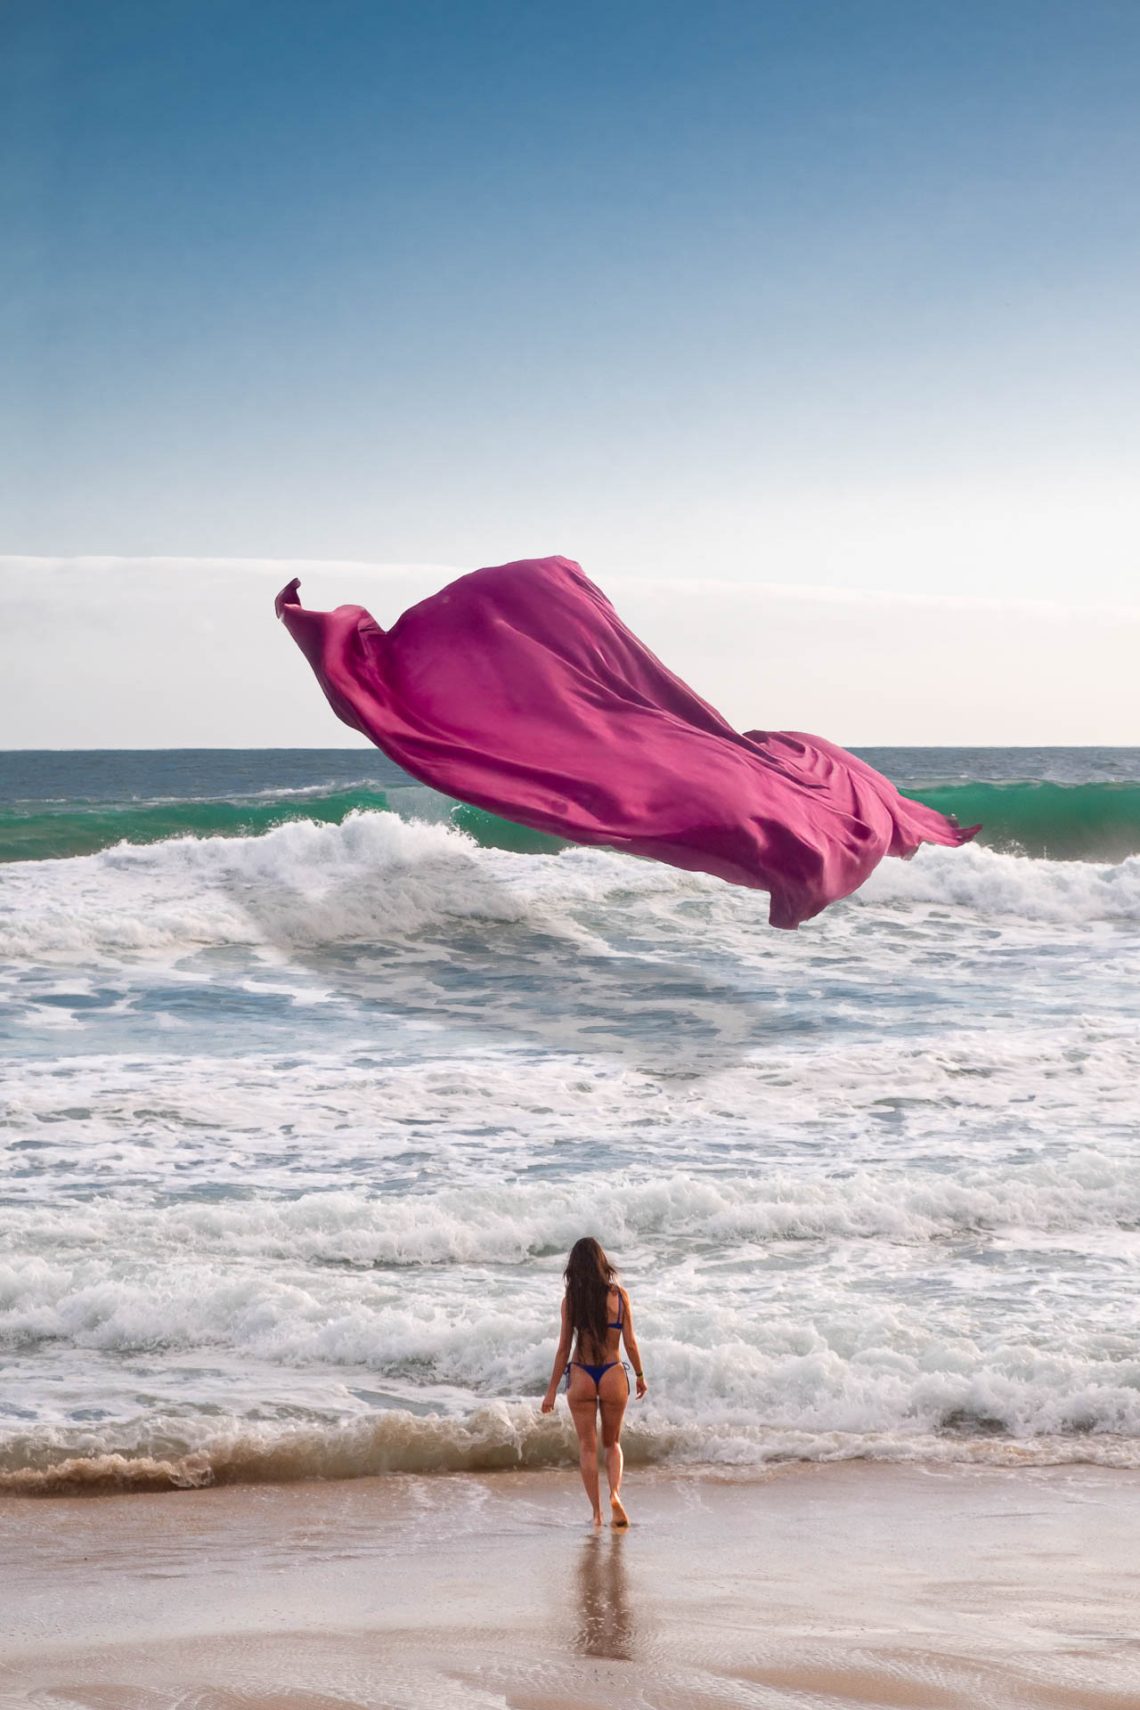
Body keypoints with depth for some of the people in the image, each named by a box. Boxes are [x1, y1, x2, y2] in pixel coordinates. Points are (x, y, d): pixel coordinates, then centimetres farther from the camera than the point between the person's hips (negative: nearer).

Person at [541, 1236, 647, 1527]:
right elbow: (630, 1343, -3)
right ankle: (615, 1493, -7)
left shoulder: (571, 1300, -6)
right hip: (613, 1375, 1)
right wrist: (640, 1376, 12)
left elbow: (564, 1348, -4)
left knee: (587, 1446, 11)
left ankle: (596, 1511, 8)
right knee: (612, 1443, 18)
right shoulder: (618, 1295, -6)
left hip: (581, 1376, -1)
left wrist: (552, 1390, 3)